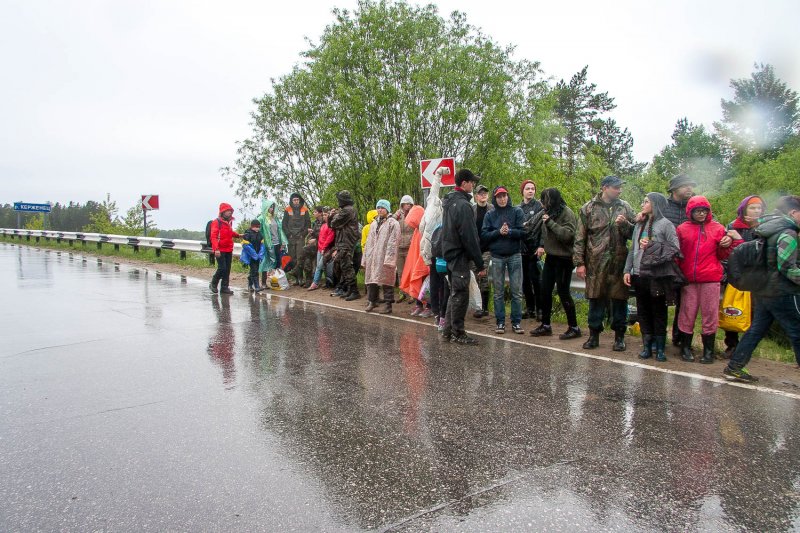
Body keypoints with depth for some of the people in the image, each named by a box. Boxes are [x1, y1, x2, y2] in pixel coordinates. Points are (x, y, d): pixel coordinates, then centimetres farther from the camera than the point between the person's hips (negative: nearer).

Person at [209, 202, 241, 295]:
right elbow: (213, 236, -17)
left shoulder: (229, 221, 14)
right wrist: (216, 249, -25)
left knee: (227, 269, 8)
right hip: (220, 250, -8)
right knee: (222, 268, -10)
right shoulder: (217, 222, -10)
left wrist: (238, 235, 13)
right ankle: (213, 284, 10)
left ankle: (225, 287, 15)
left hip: (229, 250, 8)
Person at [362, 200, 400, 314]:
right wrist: (365, 259, 14)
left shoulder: (393, 223, -2)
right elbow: (368, 242, 21)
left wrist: (388, 259, -19)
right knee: (371, 279, 9)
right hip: (372, 257, 7)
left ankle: (388, 304, 2)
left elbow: (392, 243, -11)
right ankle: (372, 301, 20)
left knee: (386, 281, -5)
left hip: (385, 258, -7)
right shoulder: (373, 224, 20)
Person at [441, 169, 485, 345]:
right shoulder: (463, 204, -17)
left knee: (454, 293, 17)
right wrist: (479, 263, -15)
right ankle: (458, 333, 6)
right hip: (460, 256, -10)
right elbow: (470, 237, -20)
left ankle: (447, 330, 21)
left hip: (449, 254, 10)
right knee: (460, 295, -1)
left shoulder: (448, 202, 13)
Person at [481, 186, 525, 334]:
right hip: (497, 257, 1)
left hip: (515, 255, -1)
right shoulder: (490, 215, 6)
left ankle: (516, 322, 10)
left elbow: (523, 232, -5)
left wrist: (509, 232, -19)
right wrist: (499, 232, -15)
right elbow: (483, 235, -2)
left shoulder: (517, 212, 2)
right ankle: (500, 322, 12)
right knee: (498, 292, 5)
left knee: (517, 291, 2)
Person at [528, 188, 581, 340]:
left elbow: (568, 234, -25)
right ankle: (545, 325, 21)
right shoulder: (547, 212, 5)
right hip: (550, 256, 7)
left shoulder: (566, 213, -14)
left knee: (563, 292, -2)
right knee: (544, 291, 10)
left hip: (563, 258, -7)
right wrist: (542, 245, 5)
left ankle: (574, 327, 10)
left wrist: (550, 222, -24)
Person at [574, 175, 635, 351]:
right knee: (596, 299, 5)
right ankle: (594, 334, 17)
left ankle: (619, 336, 17)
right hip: (596, 262, -1)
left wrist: (624, 224, -11)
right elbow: (580, 237, 2)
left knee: (620, 298, 5)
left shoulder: (624, 207, 10)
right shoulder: (589, 208, 3)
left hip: (619, 262, 2)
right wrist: (579, 262, -3)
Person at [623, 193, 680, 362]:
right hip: (639, 274, 6)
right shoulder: (640, 224, 17)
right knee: (643, 311, 8)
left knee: (659, 311, 2)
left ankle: (660, 347, 9)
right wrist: (627, 270, 9)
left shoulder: (665, 224, -2)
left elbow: (675, 248, -9)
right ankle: (647, 345, 15)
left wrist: (652, 246, -14)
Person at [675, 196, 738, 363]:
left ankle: (708, 350, 14)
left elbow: (722, 256, 13)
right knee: (687, 314, 4)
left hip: (711, 279, 0)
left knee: (710, 314, 3)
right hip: (688, 279, 0)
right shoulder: (682, 229, 7)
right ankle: (685, 348, 17)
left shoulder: (718, 228, 8)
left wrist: (727, 245, -6)